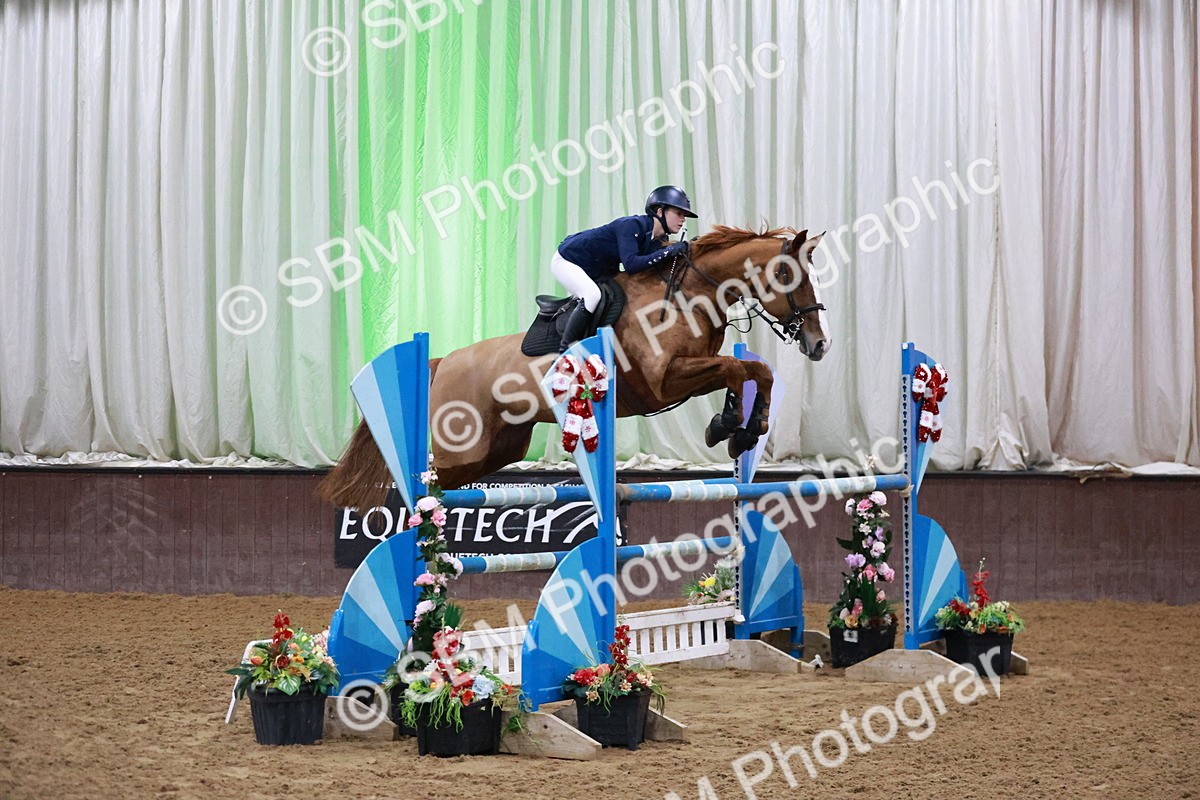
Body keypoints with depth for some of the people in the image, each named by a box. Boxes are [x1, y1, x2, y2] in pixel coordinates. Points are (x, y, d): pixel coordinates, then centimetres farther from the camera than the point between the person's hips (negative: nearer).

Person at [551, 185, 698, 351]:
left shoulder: (659, 241, -4)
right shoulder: (632, 225, -29)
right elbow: (630, 264, -40)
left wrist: (682, 251, -15)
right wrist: (668, 252, -41)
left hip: (598, 270, 10)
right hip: (567, 260, -9)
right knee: (592, 295, -31)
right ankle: (563, 353, -27)